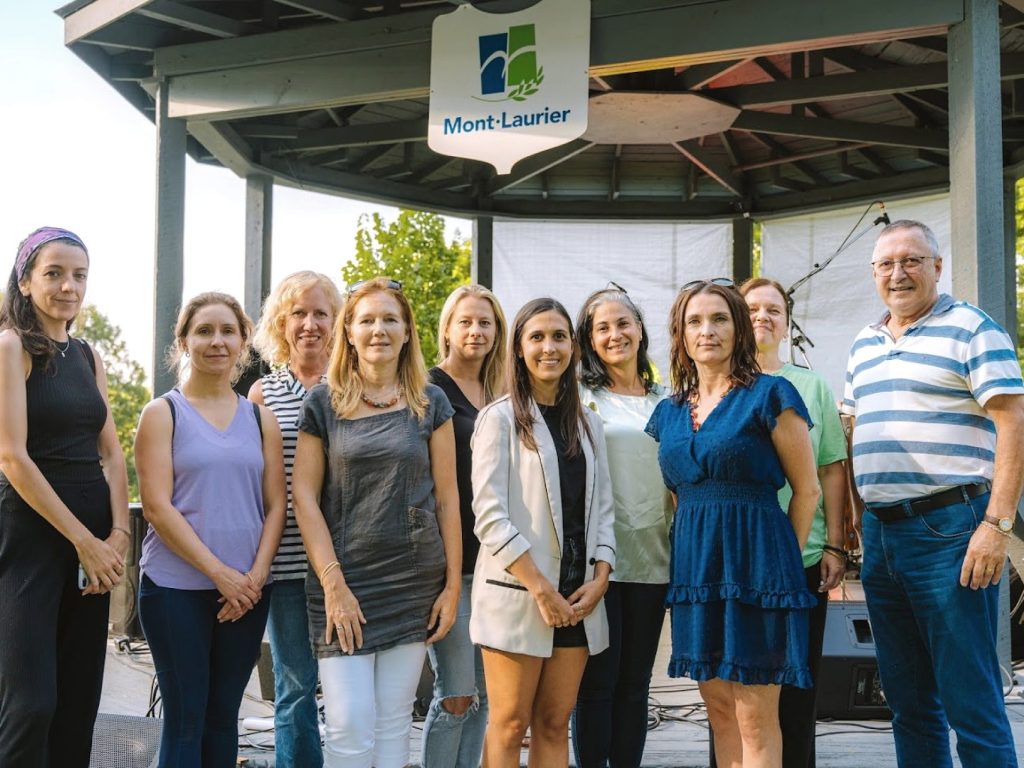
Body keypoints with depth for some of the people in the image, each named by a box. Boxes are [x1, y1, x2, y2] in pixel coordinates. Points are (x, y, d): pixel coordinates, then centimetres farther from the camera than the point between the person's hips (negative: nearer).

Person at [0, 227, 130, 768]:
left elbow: (111, 453, 11)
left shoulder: (87, 356, 14)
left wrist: (117, 535, -4)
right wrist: (85, 541, -13)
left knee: (79, 701, 10)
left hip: (95, 537, 7)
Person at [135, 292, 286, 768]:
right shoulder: (163, 414, 0)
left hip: (247, 591, 3)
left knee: (223, 715, 10)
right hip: (177, 587, -3)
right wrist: (220, 574, -14)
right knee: (186, 718, 0)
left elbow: (275, 506, 7)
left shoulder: (261, 419, 11)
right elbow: (157, 505, -8)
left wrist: (256, 576, -8)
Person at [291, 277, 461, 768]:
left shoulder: (430, 403, 7)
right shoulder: (323, 403, 3)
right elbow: (304, 496, -1)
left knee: (394, 723, 6)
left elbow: (446, 496, 7)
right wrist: (333, 583, -9)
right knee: (349, 728, -7)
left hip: (415, 586, 2)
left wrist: (453, 584, 1)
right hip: (344, 583, -2)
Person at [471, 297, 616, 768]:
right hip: (517, 595, -5)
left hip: (578, 598, 5)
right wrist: (541, 589, -15)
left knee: (554, 726, 8)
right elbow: (489, 515, -11)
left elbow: (602, 509, 14)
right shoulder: (500, 418, -3)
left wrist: (600, 578, -2)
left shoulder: (588, 425, 15)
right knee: (510, 726, -2)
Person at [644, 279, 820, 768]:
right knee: (719, 710, 11)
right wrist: (689, 553, 12)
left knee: (755, 717, -3)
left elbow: (807, 489, -2)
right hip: (694, 564, 6)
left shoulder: (770, 396, -4)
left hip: (754, 559, -6)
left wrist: (785, 559, -3)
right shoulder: (668, 413, 13)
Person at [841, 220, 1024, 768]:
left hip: (948, 529, -7)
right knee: (907, 699, 14)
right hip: (879, 533, 7)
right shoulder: (864, 345, 17)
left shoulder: (971, 329, -4)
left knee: (969, 698, -4)